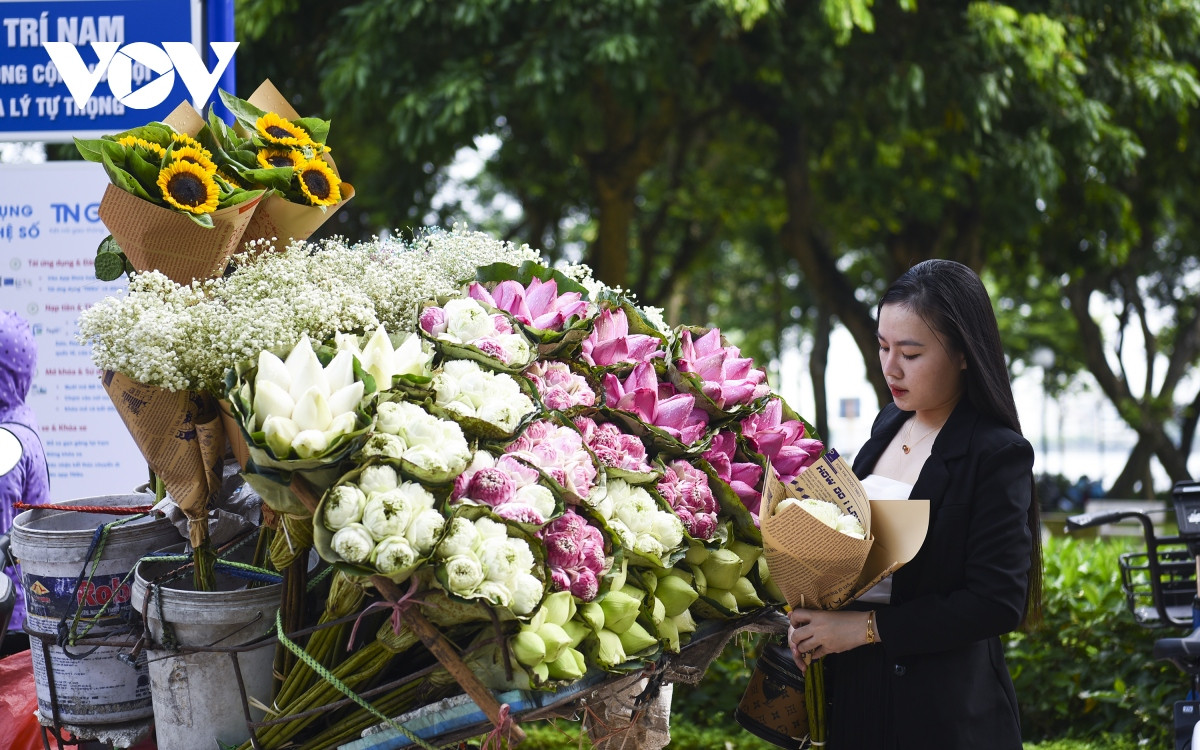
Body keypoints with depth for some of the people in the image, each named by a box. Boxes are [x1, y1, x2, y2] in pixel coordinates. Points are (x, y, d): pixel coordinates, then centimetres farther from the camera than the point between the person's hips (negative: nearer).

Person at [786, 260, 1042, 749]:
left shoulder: (998, 455, -14)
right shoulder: (890, 424, 7)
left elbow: (996, 602, -20)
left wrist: (866, 628, -19)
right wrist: (812, 614, -2)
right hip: (855, 691, 7)